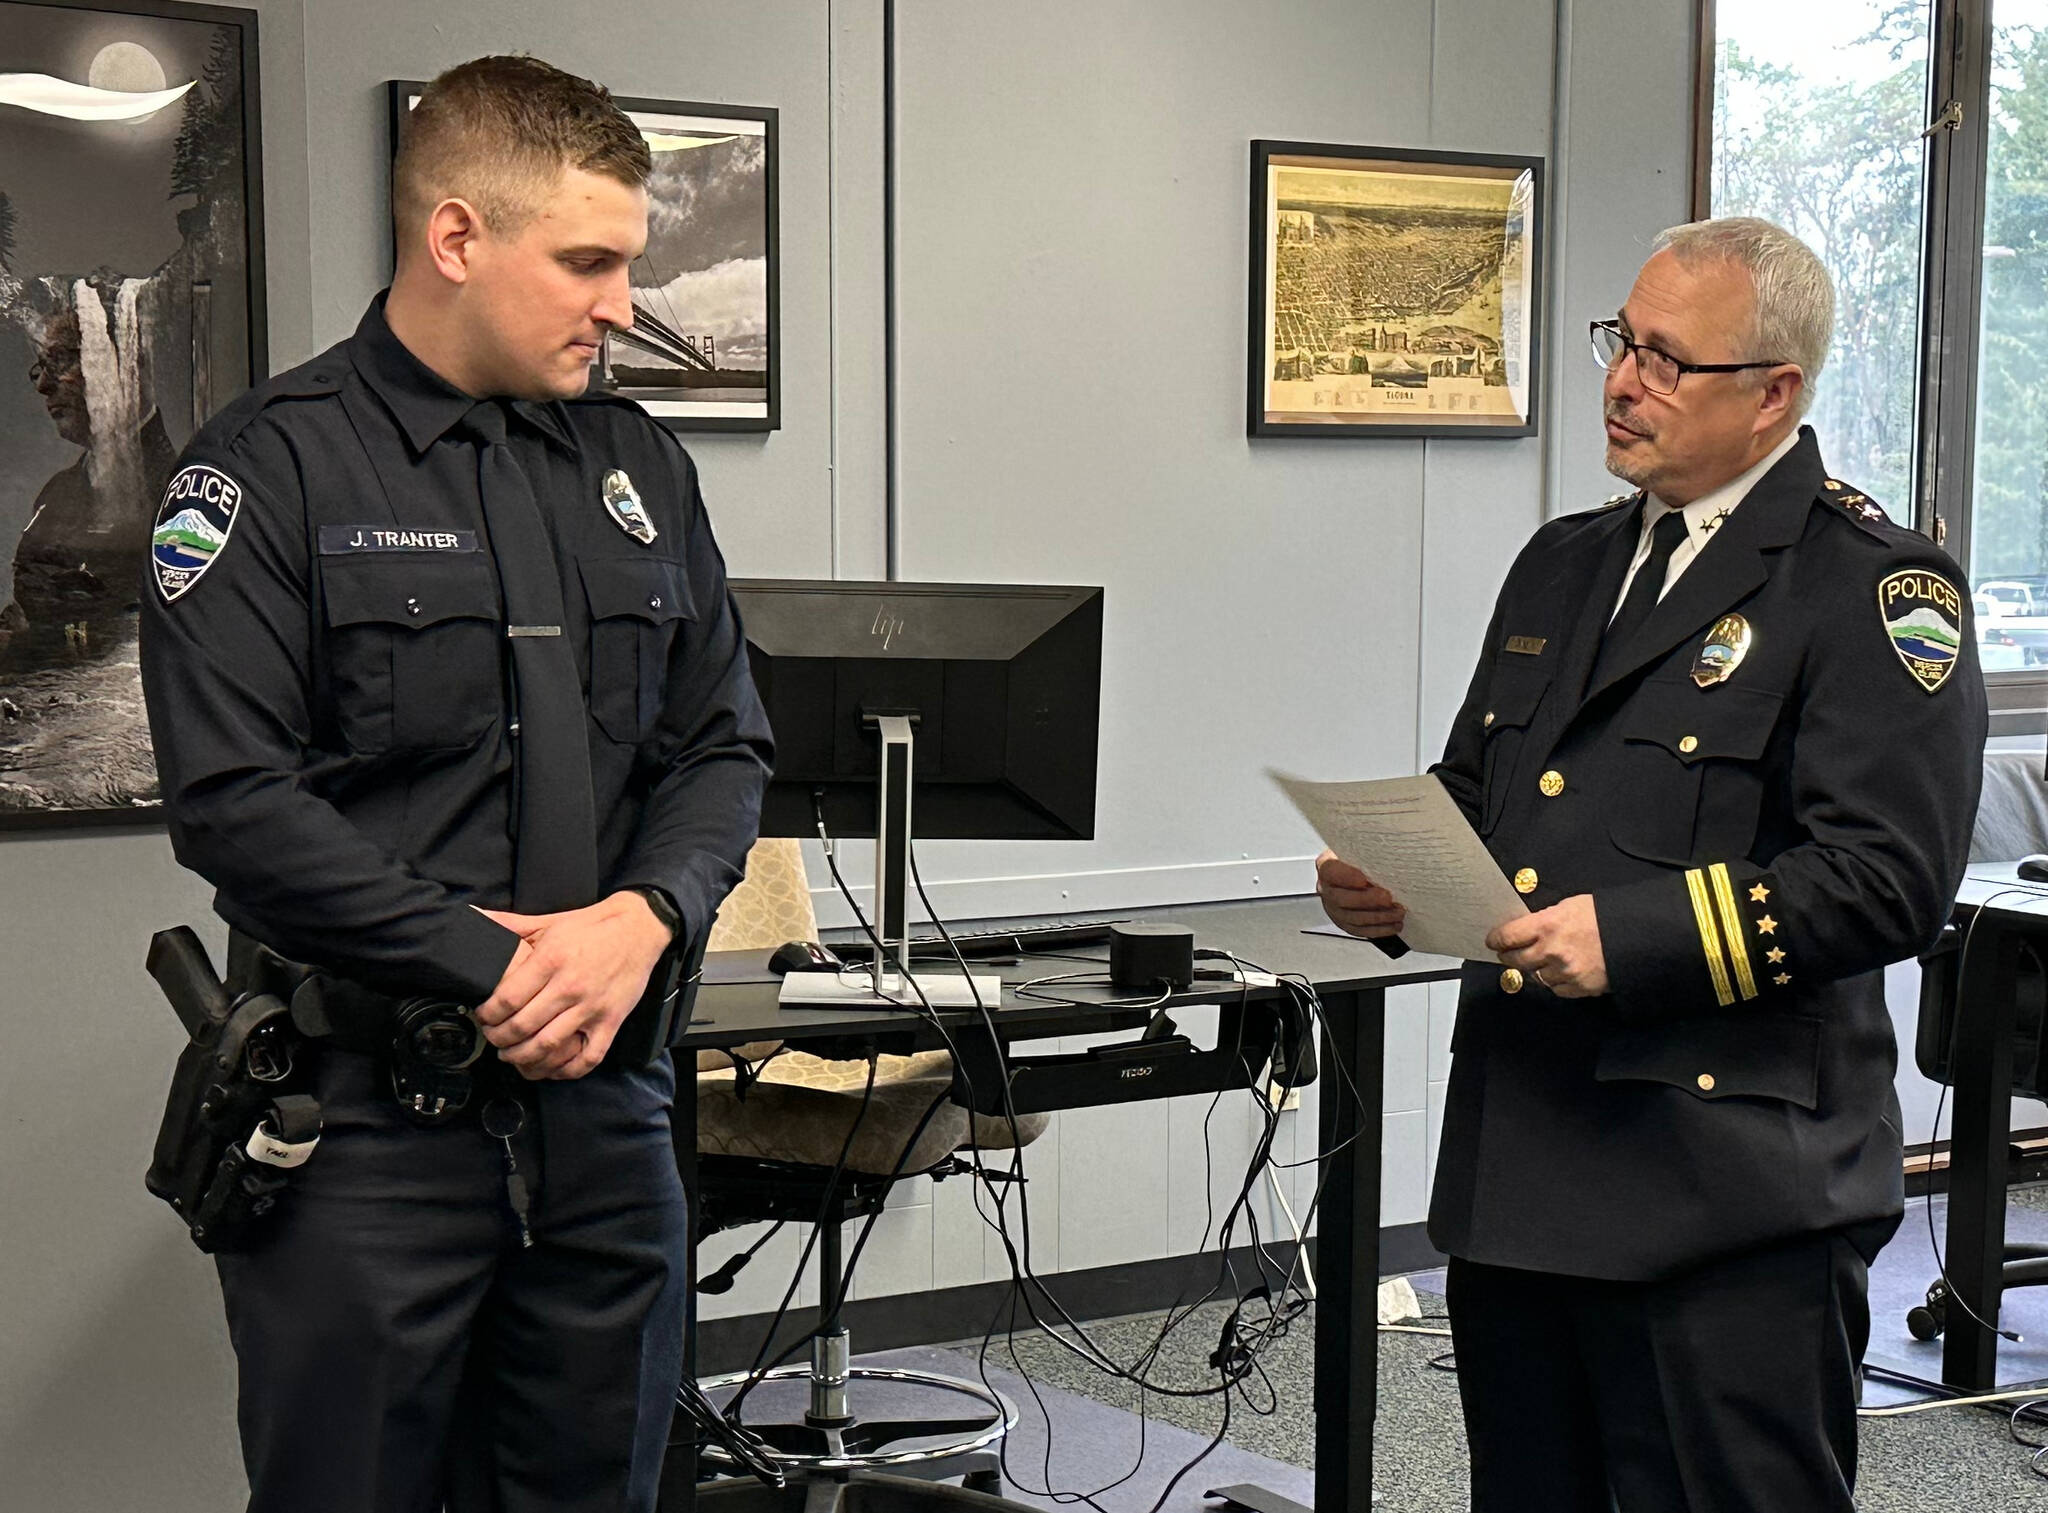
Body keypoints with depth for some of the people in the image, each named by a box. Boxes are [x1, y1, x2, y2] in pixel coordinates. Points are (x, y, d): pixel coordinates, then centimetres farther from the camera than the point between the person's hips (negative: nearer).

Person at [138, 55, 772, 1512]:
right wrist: (491, 966, -18)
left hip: (605, 1100, 5)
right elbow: (236, 799, -14)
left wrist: (644, 915, -9)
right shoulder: (272, 467, -6)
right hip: (364, 1117, -5)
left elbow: (724, 746, 11)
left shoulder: (639, 467, 12)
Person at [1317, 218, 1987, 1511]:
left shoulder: (1876, 587, -8)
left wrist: (1633, 937, -23)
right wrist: (1388, 878, 2)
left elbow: (1886, 877, -17)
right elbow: (1476, 794, 23)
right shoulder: (1563, 565, 17)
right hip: (1516, 1166, 8)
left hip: (1730, 1200, -7)